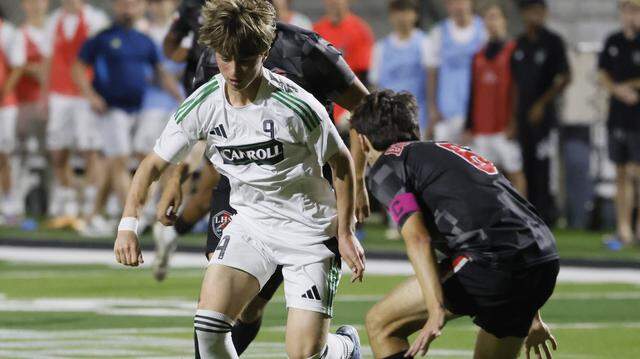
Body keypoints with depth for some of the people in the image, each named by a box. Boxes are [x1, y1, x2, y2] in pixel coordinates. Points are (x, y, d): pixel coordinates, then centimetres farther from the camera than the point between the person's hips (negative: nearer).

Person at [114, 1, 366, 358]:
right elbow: (155, 163, -4)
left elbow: (341, 162, -7)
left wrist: (345, 233, -5)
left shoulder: (295, 105, -23)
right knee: (209, 323, -17)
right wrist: (129, 223, -18)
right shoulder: (204, 104, -11)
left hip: (309, 231, -4)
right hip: (250, 224, 4)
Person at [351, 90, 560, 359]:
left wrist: (437, 312, -19)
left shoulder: (384, 167, 9)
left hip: (489, 263, -8)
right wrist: (532, 316, 40)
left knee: (381, 323, 5)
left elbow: (418, 239, -10)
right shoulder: (447, 150, 33)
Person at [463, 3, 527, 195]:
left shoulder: (514, 51, -1)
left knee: (515, 172, -4)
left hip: (505, 128, -6)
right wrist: (468, 127, 14)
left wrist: (514, 123, -14)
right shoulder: (478, 57, 17)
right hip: (482, 129, 6)